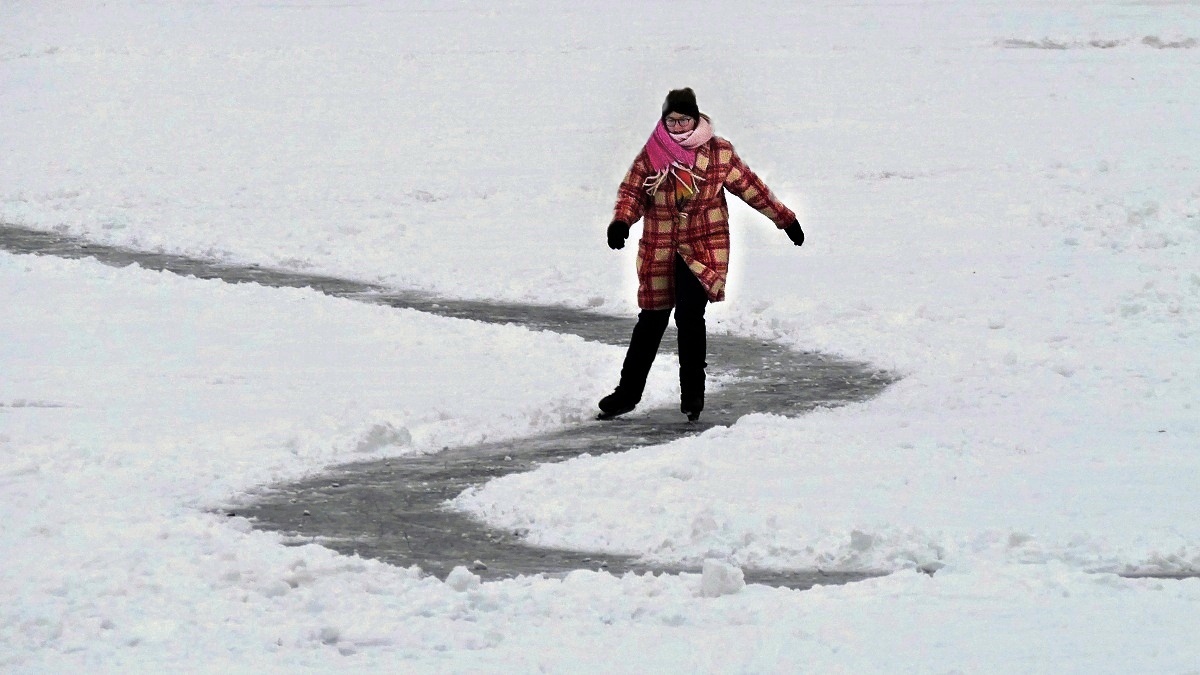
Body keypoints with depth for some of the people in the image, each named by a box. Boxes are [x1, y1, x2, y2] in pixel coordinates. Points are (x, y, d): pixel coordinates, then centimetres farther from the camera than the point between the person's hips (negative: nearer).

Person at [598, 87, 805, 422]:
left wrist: (784, 218, 15)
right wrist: (621, 222, -20)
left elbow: (750, 186, 9)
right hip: (659, 251, 2)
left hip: (703, 248, -2)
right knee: (652, 319, 9)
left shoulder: (719, 152, 0)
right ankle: (628, 391, 21)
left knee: (690, 315, -15)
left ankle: (692, 393, -5)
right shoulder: (652, 153, 2)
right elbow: (631, 190, 1)